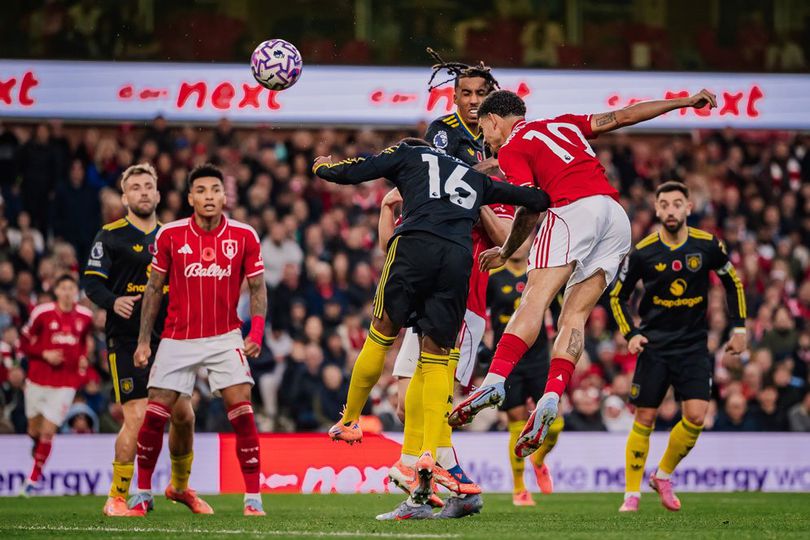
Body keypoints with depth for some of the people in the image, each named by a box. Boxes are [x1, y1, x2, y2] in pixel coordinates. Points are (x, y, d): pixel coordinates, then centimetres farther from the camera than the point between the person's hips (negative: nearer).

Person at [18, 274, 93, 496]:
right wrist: (44, 354, -14)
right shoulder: (42, 313, -6)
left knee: (48, 431, -7)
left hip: (66, 383, 0)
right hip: (39, 378, 0)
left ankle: (34, 478, 3)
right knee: (35, 430, 9)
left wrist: (83, 358, 3)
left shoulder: (85, 316, 2)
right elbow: (24, 342, 0)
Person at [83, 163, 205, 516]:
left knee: (183, 415, 6)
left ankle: (180, 486, 29)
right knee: (137, 417, -14)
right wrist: (114, 301, -25)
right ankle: (117, 498, -3)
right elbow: (92, 282, -7)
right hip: (126, 340, -5)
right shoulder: (110, 236, -1)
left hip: (168, 339, 5)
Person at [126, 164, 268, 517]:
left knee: (242, 412, -12)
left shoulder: (244, 236, -5)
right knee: (155, 415, -2)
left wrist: (256, 332, -11)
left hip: (225, 338, -1)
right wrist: (143, 339, 3)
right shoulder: (170, 235, -4)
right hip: (177, 339, 1)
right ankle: (142, 494, 15)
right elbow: (154, 288, 5)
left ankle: (253, 498, -6)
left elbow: (257, 288, 3)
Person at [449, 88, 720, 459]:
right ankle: (550, 398, -16)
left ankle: (496, 380, -33)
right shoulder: (563, 124, 30)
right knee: (574, 315, 1)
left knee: (535, 300, -16)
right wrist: (686, 101, 31)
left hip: (574, 209, -6)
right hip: (617, 216, 6)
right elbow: (622, 117, 27)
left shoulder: (511, 149, 10)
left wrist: (505, 252, 11)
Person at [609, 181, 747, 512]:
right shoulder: (642, 252, -8)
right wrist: (630, 334, -8)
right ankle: (632, 494, 8)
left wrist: (738, 327, 8)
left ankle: (664, 475, 12)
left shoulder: (707, 246, -5)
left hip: (693, 345, 1)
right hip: (654, 345, -1)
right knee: (644, 420, -2)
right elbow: (617, 297, 5)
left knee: (696, 417, -11)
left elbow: (733, 283, 12)